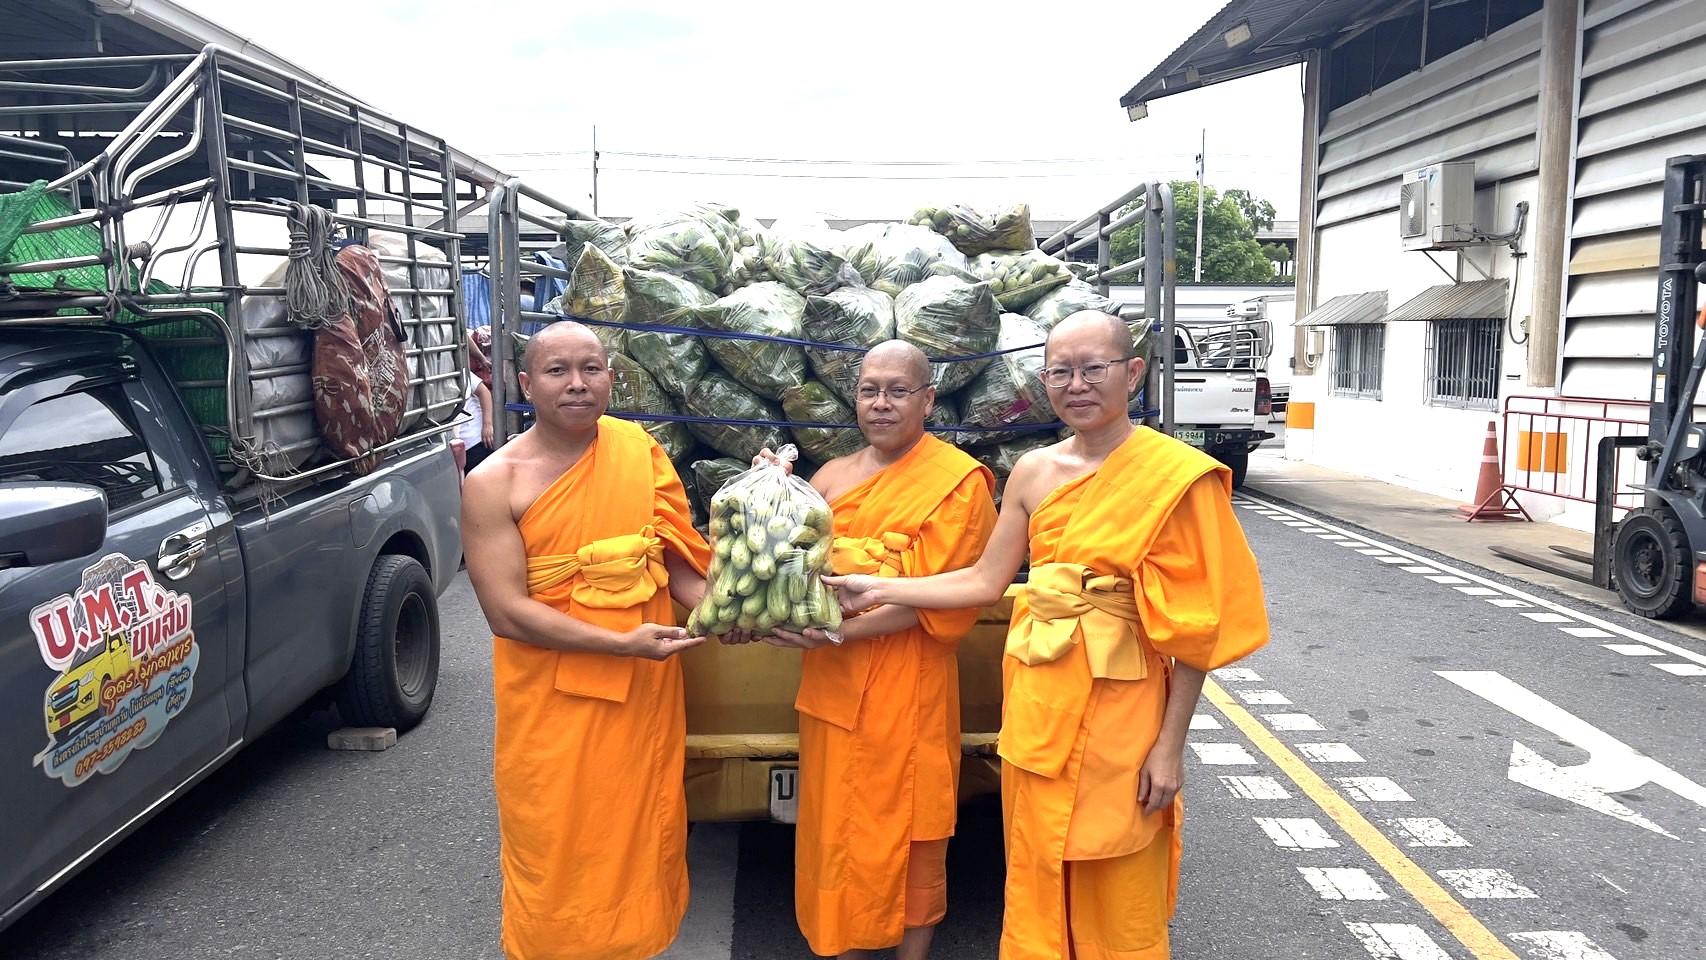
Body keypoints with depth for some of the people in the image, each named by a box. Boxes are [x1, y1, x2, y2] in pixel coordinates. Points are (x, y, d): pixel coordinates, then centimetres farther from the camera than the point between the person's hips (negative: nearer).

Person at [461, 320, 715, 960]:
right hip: (553, 701, -3)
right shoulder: (494, 483, -11)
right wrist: (625, 642, -22)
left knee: (642, 834, 18)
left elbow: (673, 554, 6)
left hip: (645, 692, 4)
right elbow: (507, 612, -16)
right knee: (557, 856, 10)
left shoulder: (638, 448, 0)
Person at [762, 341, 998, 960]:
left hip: (907, 685, -5)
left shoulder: (958, 480, -6)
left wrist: (836, 632, -20)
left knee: (906, 834, 6)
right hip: (831, 684, 5)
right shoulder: (832, 476, 11)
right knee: (836, 825, 12)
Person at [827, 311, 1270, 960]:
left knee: (1116, 896, 11)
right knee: (1036, 878, 17)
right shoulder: (1033, 473, 4)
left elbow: (1197, 623, -11)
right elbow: (986, 581, 8)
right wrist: (881, 590, 5)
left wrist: (1170, 743, -12)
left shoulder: (1175, 475, -12)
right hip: (1036, 700, 5)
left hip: (1119, 705, -4)